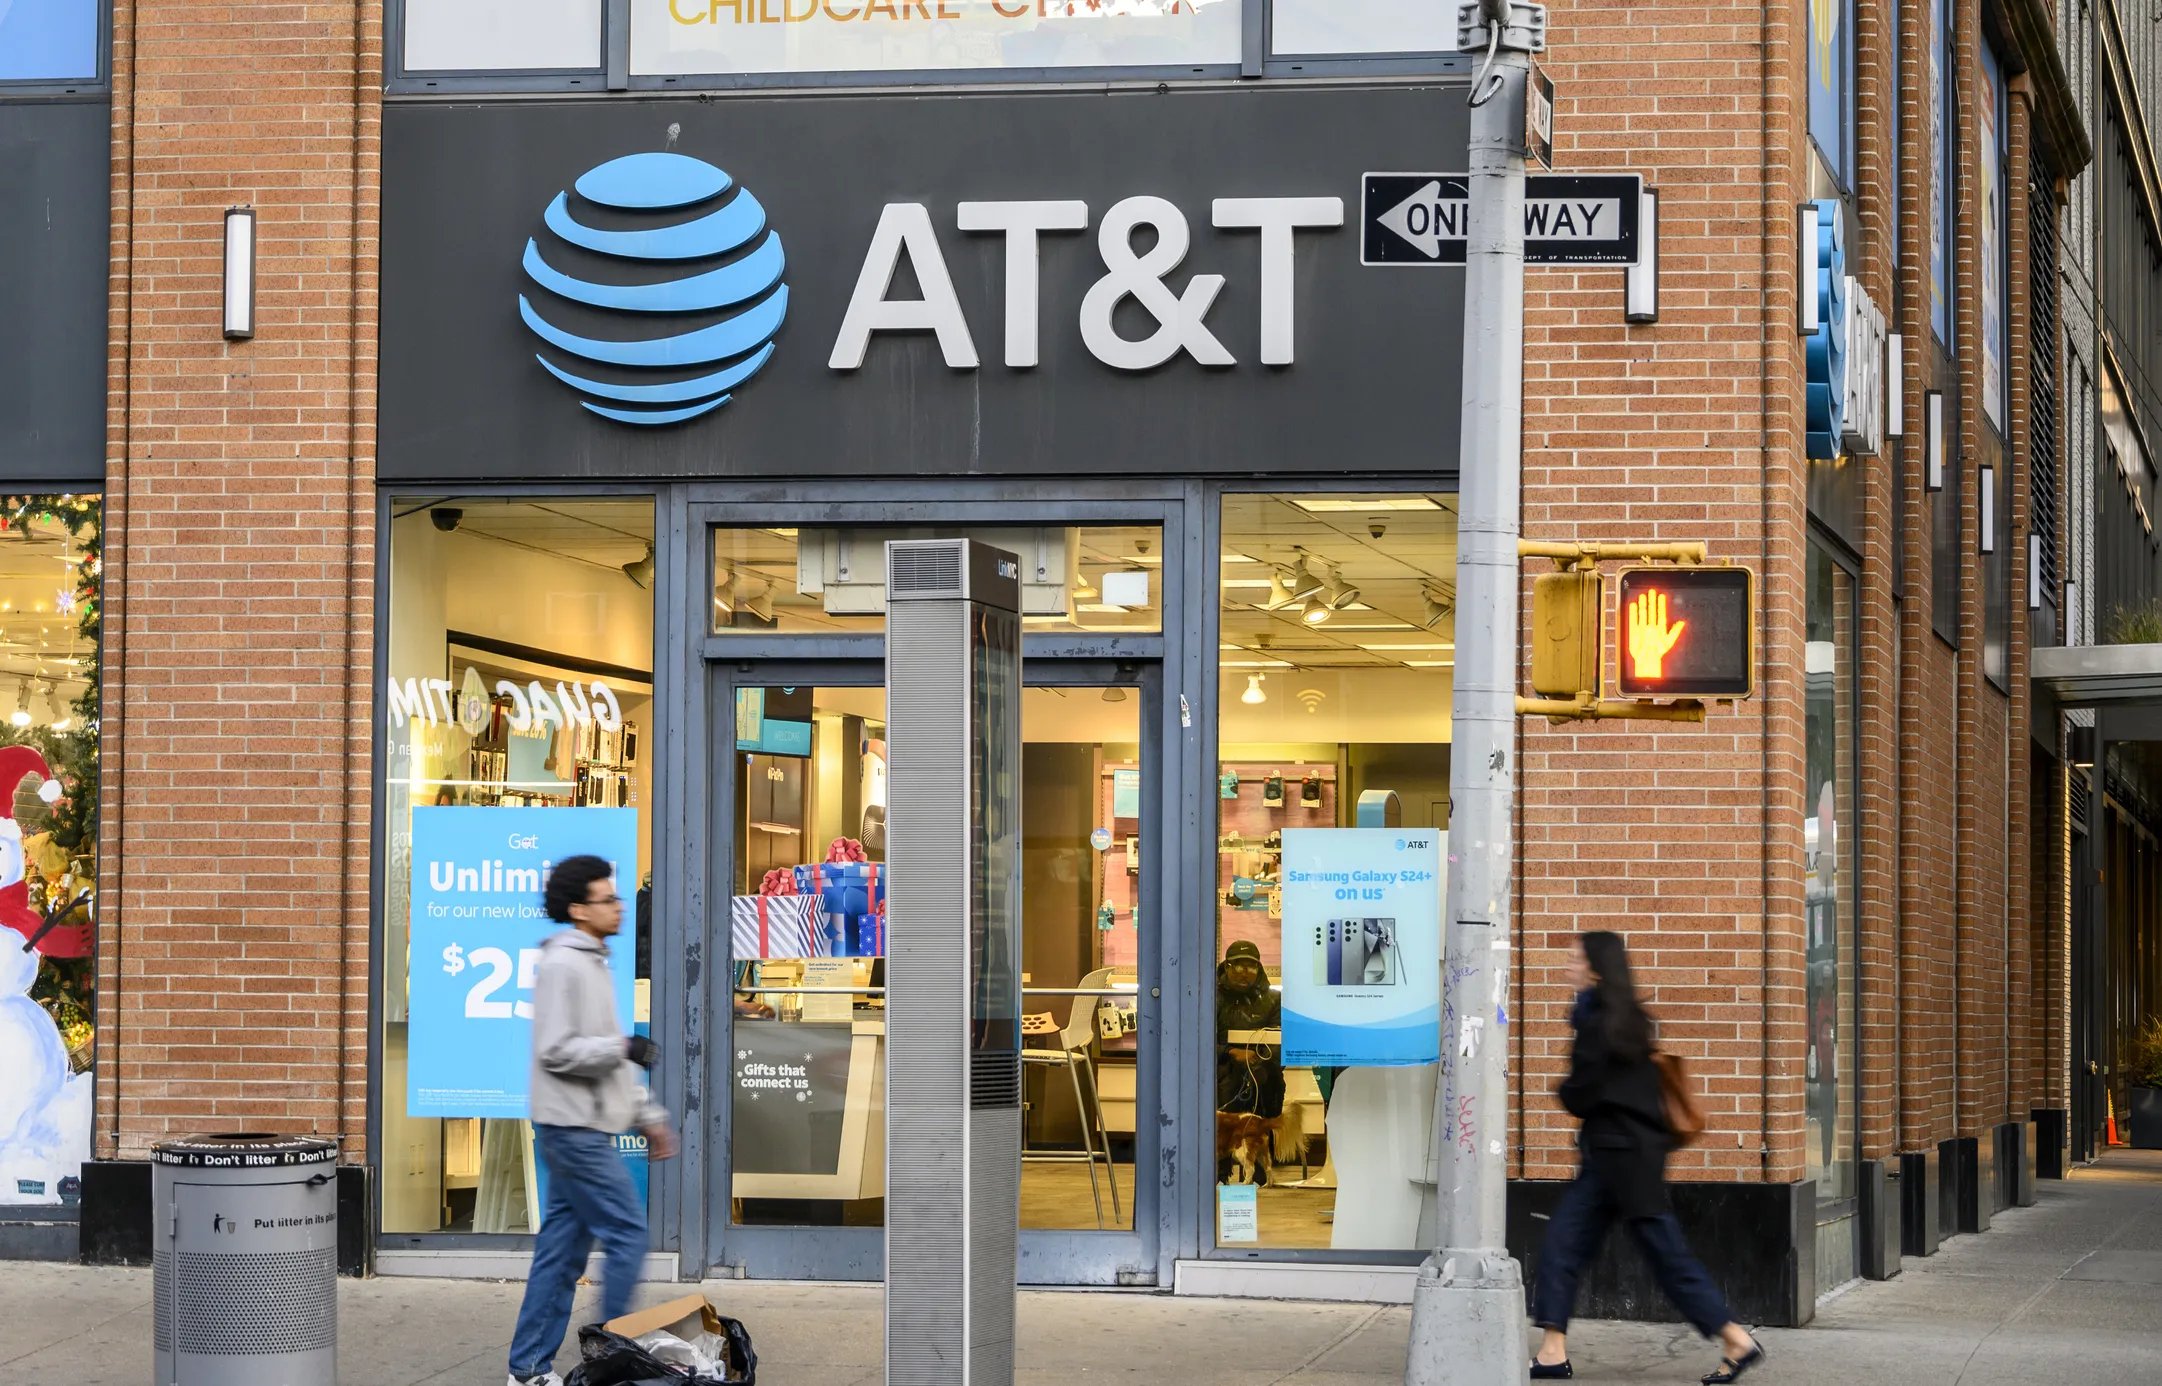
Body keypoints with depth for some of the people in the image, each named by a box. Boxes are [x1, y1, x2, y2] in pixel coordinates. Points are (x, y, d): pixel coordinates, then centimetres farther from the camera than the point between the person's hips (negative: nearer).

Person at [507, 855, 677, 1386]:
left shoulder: (593, 964, 18)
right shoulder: (562, 965, -14)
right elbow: (556, 1051, -20)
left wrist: (649, 1116, 21)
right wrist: (623, 1048, -17)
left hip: (581, 1128, 10)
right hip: (573, 1127, -10)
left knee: (563, 1247, 9)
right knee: (628, 1232, -7)